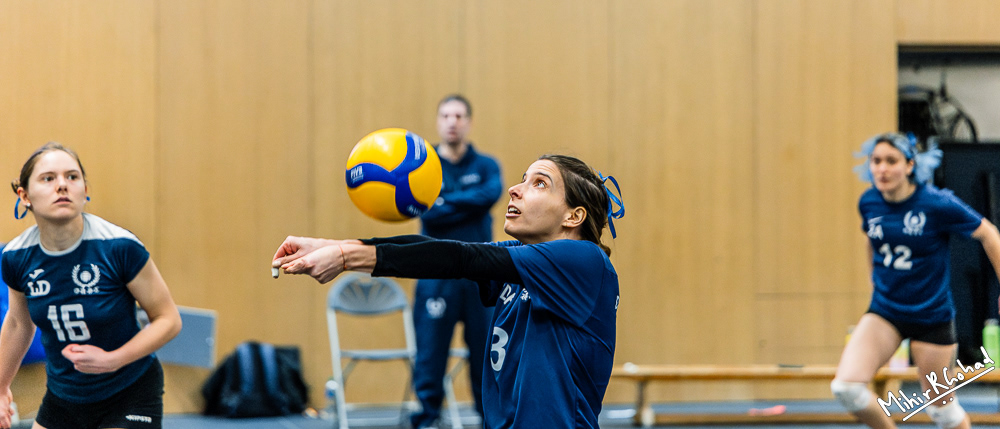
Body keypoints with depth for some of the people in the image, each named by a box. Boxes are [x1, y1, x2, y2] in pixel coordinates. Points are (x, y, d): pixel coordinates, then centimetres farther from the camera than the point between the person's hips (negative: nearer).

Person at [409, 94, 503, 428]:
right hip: (437, 278, -1)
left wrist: (445, 203, -12)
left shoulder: (486, 166, 8)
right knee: (430, 354, -3)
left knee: (487, 354, 5)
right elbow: (428, 213, -10)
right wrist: (468, 206, -11)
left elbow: (491, 194, -13)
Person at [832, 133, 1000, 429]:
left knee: (940, 405, 8)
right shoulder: (869, 202, -5)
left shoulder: (937, 203, -18)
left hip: (932, 315, -3)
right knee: (846, 386, -16)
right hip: (884, 313, 3)